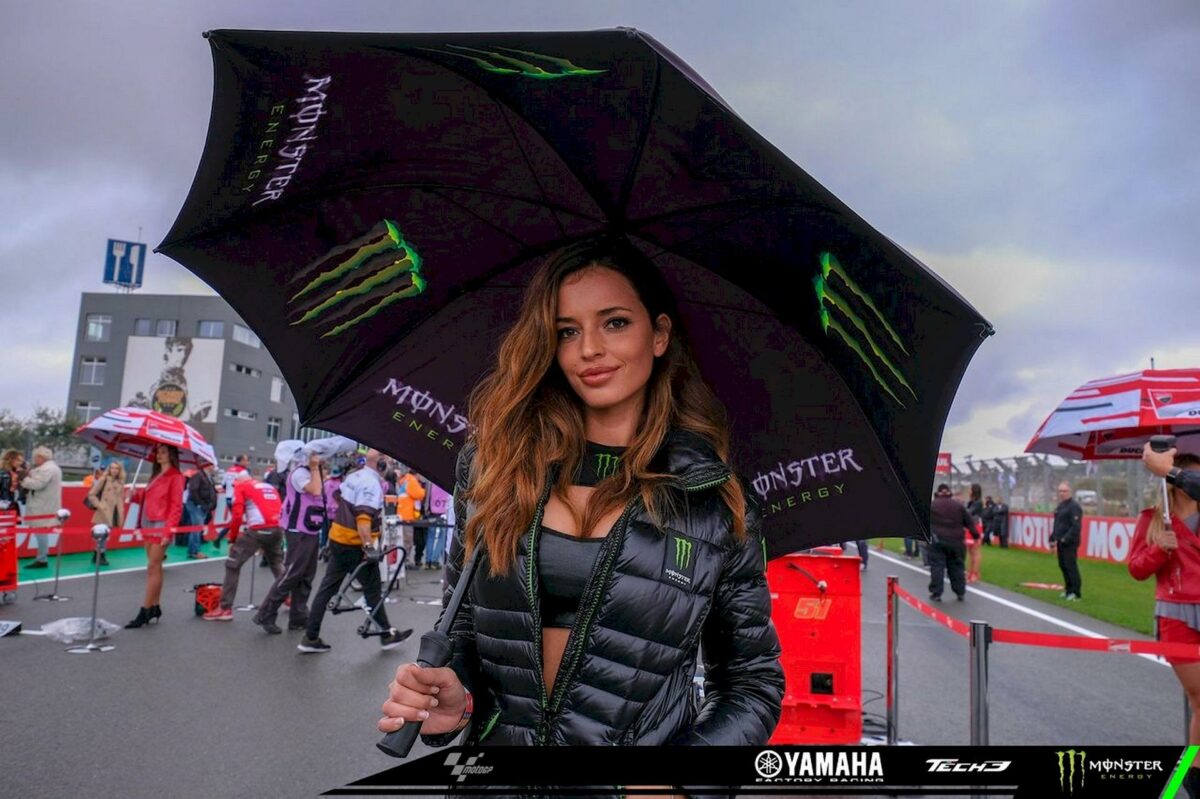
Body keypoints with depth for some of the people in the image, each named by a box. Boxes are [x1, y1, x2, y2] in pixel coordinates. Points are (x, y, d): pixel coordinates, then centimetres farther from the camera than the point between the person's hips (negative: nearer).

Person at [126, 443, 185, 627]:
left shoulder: (175, 476, -8)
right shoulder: (155, 475, 18)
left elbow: (176, 506, -13)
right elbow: (148, 498, 15)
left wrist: (168, 531, -19)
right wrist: (137, 495, -6)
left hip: (161, 526, -8)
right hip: (148, 524, 8)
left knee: (153, 567, -7)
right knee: (155, 567, 12)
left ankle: (145, 611, -4)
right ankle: (155, 607, 18)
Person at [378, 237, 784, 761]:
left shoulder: (716, 504, -12)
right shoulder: (494, 468, -7)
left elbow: (755, 683, -4)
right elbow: (463, 627, 4)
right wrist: (457, 702, -16)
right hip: (496, 737, 2)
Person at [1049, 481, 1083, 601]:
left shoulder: (1074, 506, -12)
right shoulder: (1060, 506, 16)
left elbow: (1076, 527, -19)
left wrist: (1066, 539, -22)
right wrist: (1053, 538, 16)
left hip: (1070, 543, -9)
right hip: (1061, 542, 9)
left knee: (1071, 566, -7)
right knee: (1062, 565, 13)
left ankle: (1076, 593, -2)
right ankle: (1068, 590, 23)